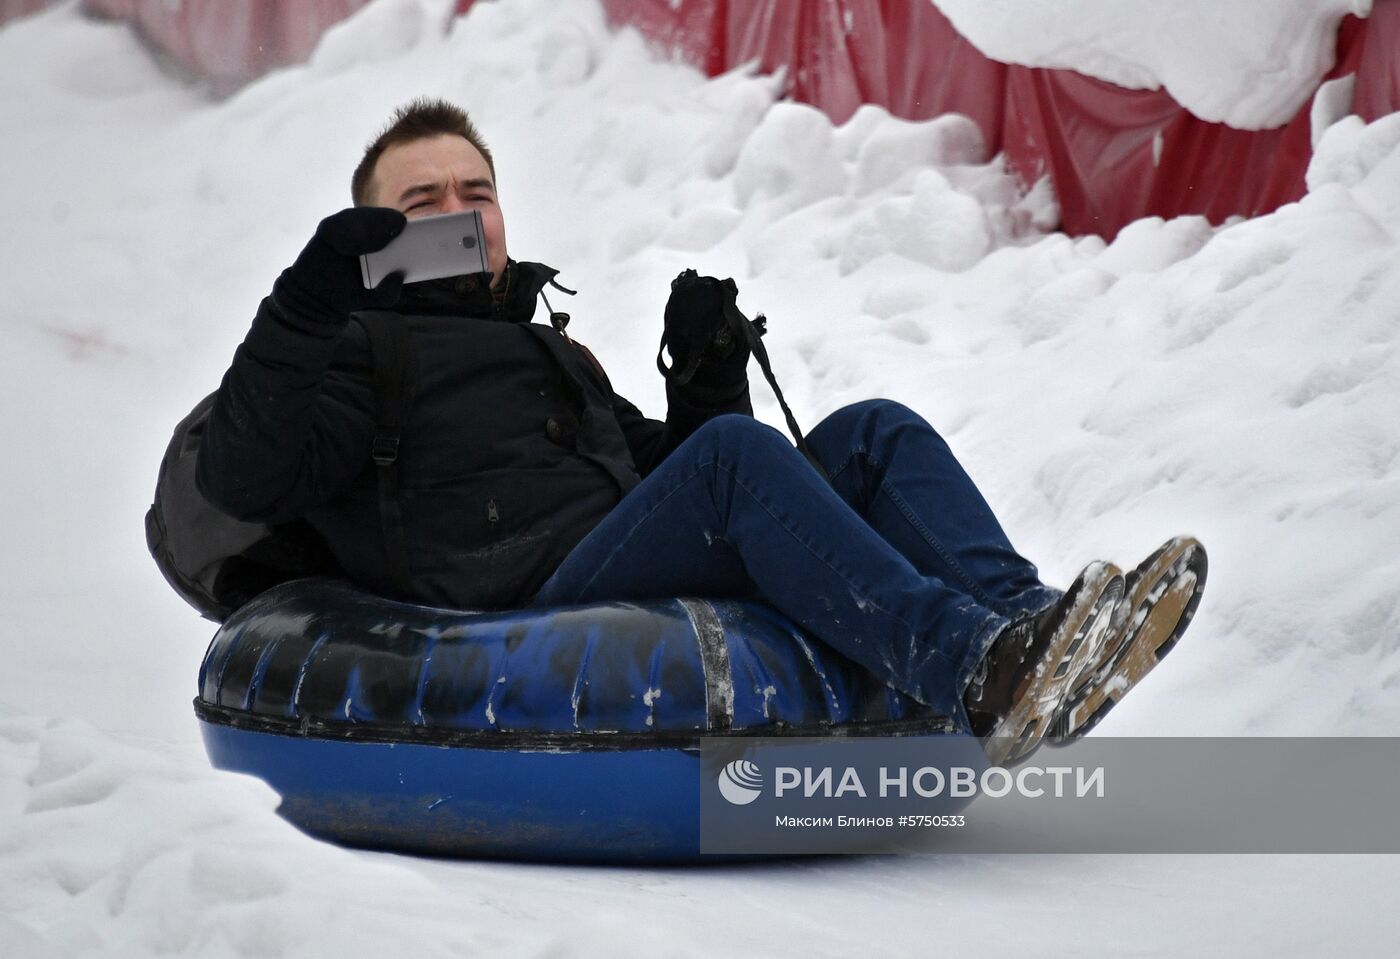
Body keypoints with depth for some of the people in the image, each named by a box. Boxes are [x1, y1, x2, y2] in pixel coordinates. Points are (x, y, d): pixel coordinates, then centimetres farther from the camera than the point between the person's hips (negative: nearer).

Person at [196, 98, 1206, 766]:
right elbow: (244, 480, -3)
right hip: (541, 605, -7)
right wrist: (304, 306, -10)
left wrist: (706, 367, 22)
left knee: (872, 431, -11)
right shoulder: (365, 354, 15)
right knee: (738, 449, -32)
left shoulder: (555, 352, 38)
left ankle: (1027, 624, -37)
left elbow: (669, 471, 38)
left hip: (690, 588, 7)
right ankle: (979, 670, -51)